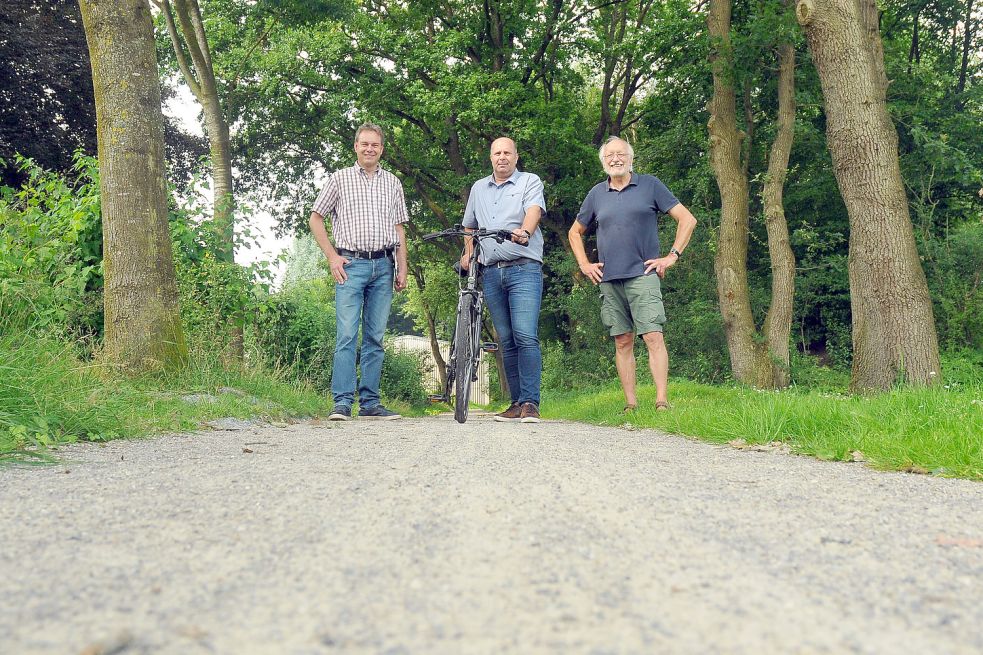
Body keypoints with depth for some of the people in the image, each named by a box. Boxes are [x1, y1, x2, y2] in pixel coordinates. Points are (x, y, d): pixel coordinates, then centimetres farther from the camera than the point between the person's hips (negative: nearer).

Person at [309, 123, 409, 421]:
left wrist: (402, 268, 9)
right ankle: (343, 402, -8)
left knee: (375, 337, 5)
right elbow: (316, 219, 8)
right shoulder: (340, 178, 7)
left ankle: (370, 402, 9)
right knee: (347, 334, -10)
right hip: (351, 264, -3)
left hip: (383, 266, 3)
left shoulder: (392, 183, 16)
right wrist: (332, 257, -2)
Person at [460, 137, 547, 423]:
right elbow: (469, 226, 31)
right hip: (491, 273, 5)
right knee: (506, 341, 6)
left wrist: (524, 232, -34)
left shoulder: (530, 181, 6)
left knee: (526, 336, -16)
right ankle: (517, 402, 11)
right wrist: (467, 253, 15)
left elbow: (534, 211, -14)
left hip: (524, 270, -5)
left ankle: (530, 403, -13)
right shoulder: (478, 188, 21)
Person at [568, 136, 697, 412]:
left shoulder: (650, 185, 5)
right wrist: (584, 265, 13)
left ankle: (662, 402, -14)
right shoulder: (596, 194, 14)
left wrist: (672, 256, -2)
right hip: (609, 279, 4)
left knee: (653, 337, -13)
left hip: (643, 275, -3)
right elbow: (574, 232, 26)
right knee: (622, 343, 4)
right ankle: (631, 405, 8)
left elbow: (687, 220, 5)